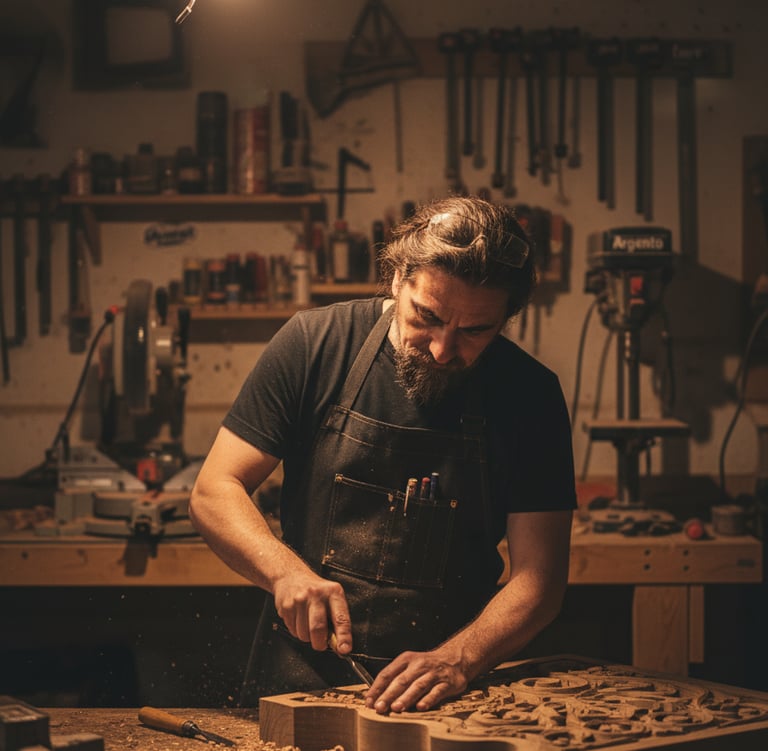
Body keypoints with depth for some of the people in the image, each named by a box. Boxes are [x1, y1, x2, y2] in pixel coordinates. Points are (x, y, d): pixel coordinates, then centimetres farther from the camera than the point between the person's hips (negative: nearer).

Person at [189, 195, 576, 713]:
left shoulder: (531, 395, -3)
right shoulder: (314, 345, -3)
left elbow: (538, 575, -6)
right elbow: (214, 493, -2)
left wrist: (455, 661, -23)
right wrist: (286, 570, -20)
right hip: (303, 680, -2)